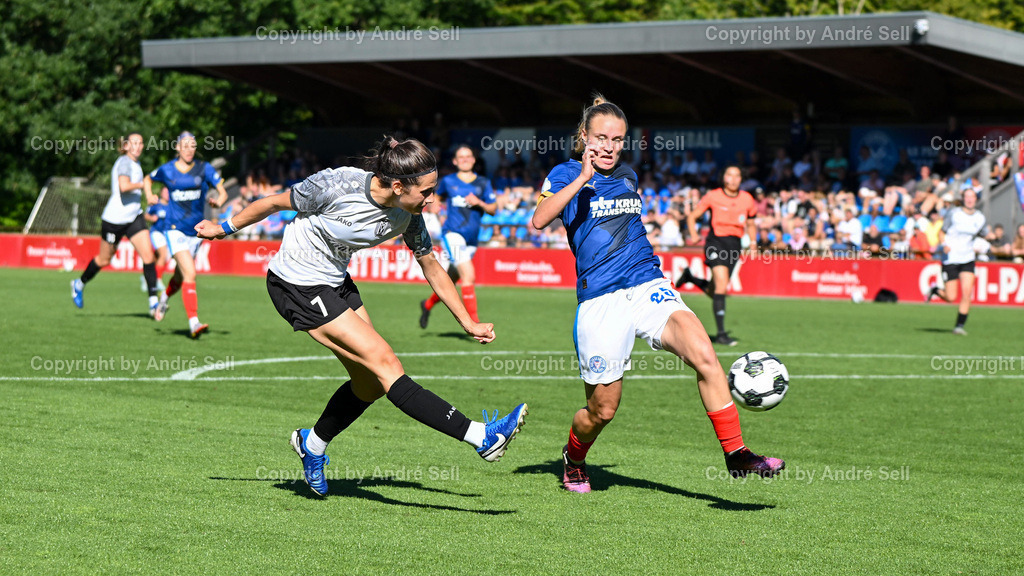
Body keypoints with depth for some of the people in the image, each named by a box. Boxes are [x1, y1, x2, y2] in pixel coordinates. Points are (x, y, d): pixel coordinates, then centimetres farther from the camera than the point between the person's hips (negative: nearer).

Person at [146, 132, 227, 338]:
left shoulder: (204, 168, -1)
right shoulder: (166, 170, 0)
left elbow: (223, 191, -6)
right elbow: (148, 179, 20)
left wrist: (218, 201, -28)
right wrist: (149, 197, 2)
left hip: (196, 231, 3)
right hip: (175, 230, -3)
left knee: (180, 277, 16)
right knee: (190, 273, -20)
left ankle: (164, 298, 51)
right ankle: (194, 323, -24)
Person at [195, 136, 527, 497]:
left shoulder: (407, 214, -11)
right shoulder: (337, 186, -29)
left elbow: (431, 268, 4)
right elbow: (275, 203, -13)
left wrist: (468, 324, 5)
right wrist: (224, 229, 0)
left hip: (335, 283, 8)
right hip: (298, 287, -8)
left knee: (370, 383, 6)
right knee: (385, 364, -15)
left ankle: (312, 444, 30)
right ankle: (481, 437, -20)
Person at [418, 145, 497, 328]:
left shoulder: (483, 184, 10)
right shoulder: (448, 181, 7)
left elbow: (493, 209, 8)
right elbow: (438, 197, 26)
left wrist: (479, 203, -9)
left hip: (472, 239, 4)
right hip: (453, 233, -4)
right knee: (468, 275, -20)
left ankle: (428, 304, 41)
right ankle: (474, 323, -19)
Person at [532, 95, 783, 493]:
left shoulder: (627, 177, 18)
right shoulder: (566, 175, 2)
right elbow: (539, 220, -19)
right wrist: (582, 178, -25)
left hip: (648, 286, 4)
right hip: (600, 300, -4)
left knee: (704, 355, -22)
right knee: (603, 410, 2)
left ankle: (736, 454, -19)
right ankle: (573, 457, 35)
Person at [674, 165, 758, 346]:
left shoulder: (747, 199, 6)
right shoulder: (713, 197, -3)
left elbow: (751, 224, 21)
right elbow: (692, 216, 5)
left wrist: (753, 242, 5)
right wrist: (693, 236, -11)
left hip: (735, 243, 4)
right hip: (716, 241, -4)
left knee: (714, 292, 9)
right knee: (721, 284, -20)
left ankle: (690, 277, 41)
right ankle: (721, 333, -17)